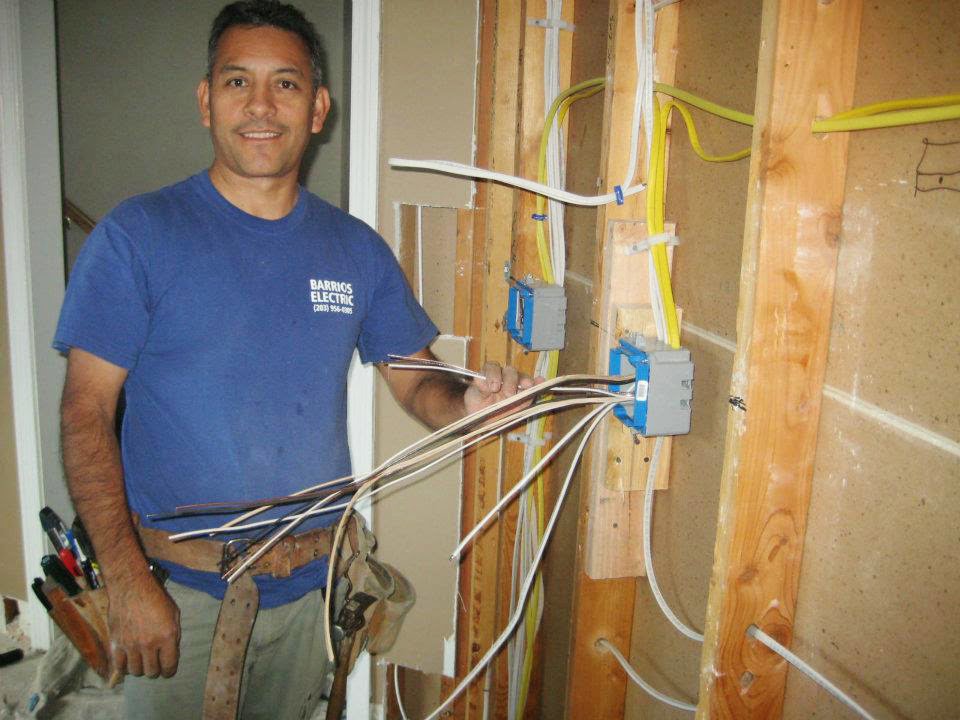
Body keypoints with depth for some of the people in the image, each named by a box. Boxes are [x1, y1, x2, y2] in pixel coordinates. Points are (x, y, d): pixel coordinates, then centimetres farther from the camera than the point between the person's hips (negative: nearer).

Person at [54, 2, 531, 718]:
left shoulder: (358, 249, 1)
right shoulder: (135, 236, -10)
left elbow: (417, 382, 5)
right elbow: (87, 411, -11)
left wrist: (471, 401, -18)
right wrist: (128, 582, -17)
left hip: (314, 585, 4)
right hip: (179, 591, -3)